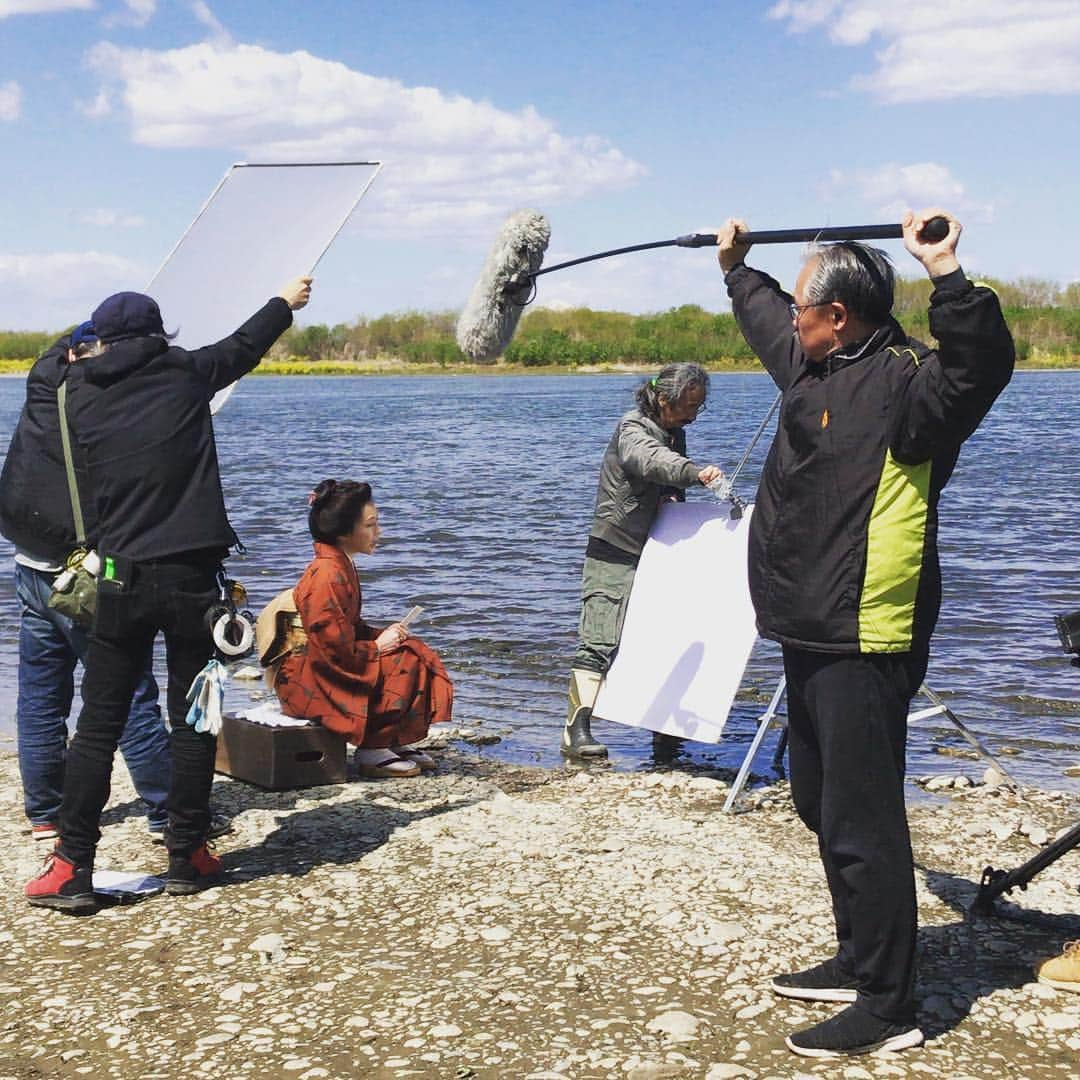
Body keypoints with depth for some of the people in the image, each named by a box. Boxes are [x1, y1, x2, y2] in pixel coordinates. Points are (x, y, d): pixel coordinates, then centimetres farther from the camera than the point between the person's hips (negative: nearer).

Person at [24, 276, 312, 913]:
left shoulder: (81, 395, 4)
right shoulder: (184, 374, 2)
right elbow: (242, 347, 19)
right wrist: (285, 304, 37)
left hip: (122, 579, 1)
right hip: (193, 578, -1)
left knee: (99, 724, 6)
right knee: (192, 719, 9)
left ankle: (73, 867, 4)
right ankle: (188, 856, 16)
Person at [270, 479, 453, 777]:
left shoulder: (340, 567, 9)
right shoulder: (327, 576, -24)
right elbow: (335, 650, -26)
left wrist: (383, 635, 0)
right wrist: (377, 646, -11)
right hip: (305, 680, -10)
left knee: (417, 653, 7)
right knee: (404, 665, -18)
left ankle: (395, 741, 9)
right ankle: (371, 751, -9)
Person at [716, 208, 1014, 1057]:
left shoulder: (904, 378, -15)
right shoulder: (815, 365, 14)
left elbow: (981, 365, -36)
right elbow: (764, 316, 35)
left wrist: (946, 272, -43)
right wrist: (736, 266, 47)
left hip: (863, 645, -11)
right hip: (813, 636, 11)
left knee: (862, 824, -6)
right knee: (824, 807, 19)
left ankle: (887, 1008, 3)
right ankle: (859, 962, 33)